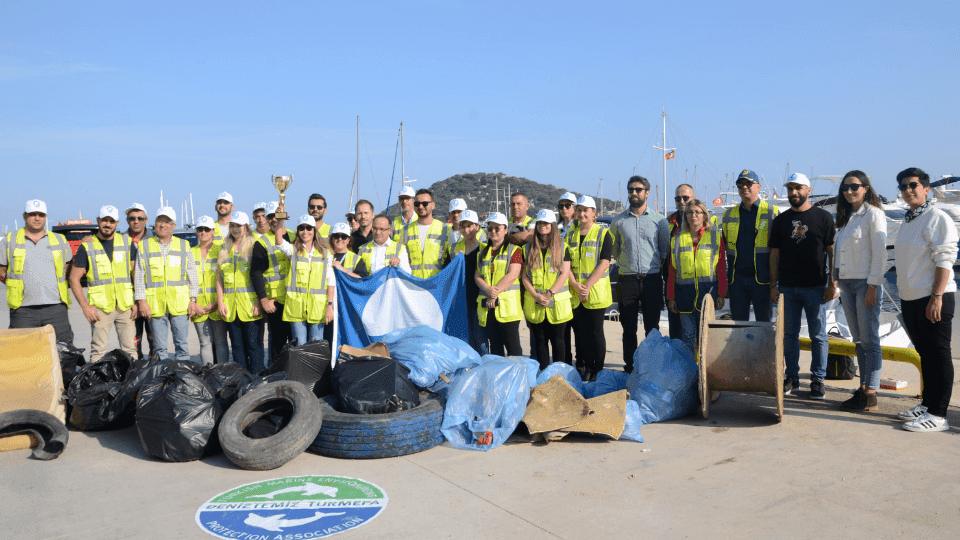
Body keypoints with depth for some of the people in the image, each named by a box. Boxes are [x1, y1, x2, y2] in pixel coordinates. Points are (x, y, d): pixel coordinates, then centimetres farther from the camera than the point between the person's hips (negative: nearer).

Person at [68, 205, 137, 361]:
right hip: (100, 308, -2)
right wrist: (85, 307, -6)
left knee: (130, 349, 3)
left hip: (126, 307, 2)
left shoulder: (126, 243, 9)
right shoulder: (87, 247, 2)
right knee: (98, 351, -2)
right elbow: (74, 279, 2)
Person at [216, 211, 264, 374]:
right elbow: (219, 277, 15)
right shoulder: (225, 249, 15)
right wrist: (220, 302, 5)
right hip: (230, 306, 5)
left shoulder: (254, 247, 0)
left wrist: (258, 301, -12)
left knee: (253, 344, -4)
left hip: (249, 304, -5)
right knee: (237, 345, 8)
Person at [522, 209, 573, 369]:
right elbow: (524, 275, 4)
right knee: (540, 341, 7)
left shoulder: (562, 247, 3)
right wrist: (536, 295, -9)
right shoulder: (528, 248, 8)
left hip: (557, 303, -2)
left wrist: (549, 293, -14)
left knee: (557, 340, 3)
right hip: (534, 304, 2)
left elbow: (565, 274, -4)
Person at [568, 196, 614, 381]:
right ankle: (586, 368, 19)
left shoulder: (603, 234, -1)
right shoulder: (570, 235, 11)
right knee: (580, 332, 7)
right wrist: (576, 285, -10)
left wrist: (587, 286, -16)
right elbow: (566, 264, 6)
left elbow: (604, 264, -9)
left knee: (595, 332, 0)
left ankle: (597, 371, 10)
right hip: (575, 294, 4)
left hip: (596, 293, -4)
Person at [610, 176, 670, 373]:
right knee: (628, 327, 4)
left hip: (652, 279, -1)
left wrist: (655, 266, 2)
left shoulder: (659, 220, 5)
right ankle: (629, 367, 13)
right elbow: (613, 250, 16)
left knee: (652, 327, 3)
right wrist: (624, 264, 8)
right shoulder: (618, 221, 8)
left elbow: (665, 250, 10)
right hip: (627, 280, 1)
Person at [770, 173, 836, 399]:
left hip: (815, 287, -3)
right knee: (789, 334, 7)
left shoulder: (823, 217, 1)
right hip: (787, 287, 3)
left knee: (818, 335, 3)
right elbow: (774, 254, 10)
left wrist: (832, 284, -6)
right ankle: (792, 377, 18)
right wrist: (773, 285, 5)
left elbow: (832, 252, 0)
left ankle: (818, 379, 12)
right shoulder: (781, 220, 9)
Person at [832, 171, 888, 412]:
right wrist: (837, 282, 13)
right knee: (858, 340, 10)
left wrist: (873, 286, -16)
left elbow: (880, 252, -12)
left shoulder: (873, 214, -6)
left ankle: (871, 395, 0)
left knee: (869, 340, -4)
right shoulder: (845, 217, 16)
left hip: (866, 283, -7)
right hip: (846, 283, 7)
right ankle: (863, 388, 16)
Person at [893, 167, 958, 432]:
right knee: (925, 354, 15)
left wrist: (936, 297, -21)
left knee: (938, 355, -4)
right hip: (911, 299, 8)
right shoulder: (907, 222, 16)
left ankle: (938, 415, 0)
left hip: (934, 298, -8)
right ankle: (927, 404, 24)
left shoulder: (937, 218, -9)